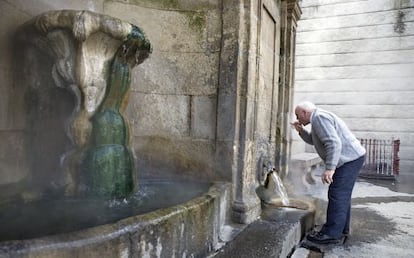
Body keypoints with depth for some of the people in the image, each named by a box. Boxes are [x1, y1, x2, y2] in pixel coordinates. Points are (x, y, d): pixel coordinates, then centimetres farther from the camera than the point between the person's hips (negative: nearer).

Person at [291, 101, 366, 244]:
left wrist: (329, 168, -30)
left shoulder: (319, 118, -17)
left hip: (349, 160, -11)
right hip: (352, 158, 11)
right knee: (342, 195, 17)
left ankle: (332, 234, -3)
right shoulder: (320, 118, 16)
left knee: (337, 195, -8)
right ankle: (342, 228, 28)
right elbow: (313, 141, 26)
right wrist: (301, 130, 12)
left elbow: (334, 143, -27)